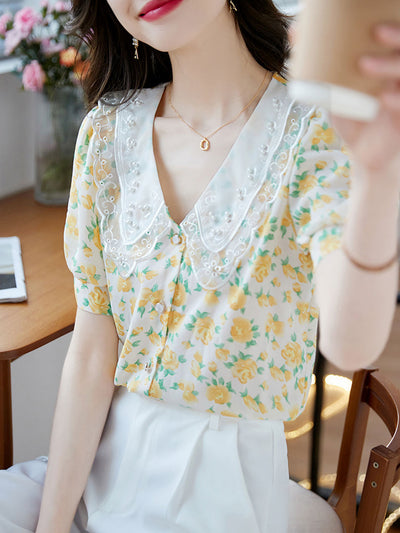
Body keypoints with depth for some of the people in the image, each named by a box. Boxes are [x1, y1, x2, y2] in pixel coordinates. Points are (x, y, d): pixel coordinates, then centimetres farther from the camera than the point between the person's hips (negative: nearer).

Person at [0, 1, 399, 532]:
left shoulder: (320, 129, -14)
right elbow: (92, 353, -4)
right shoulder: (108, 129, -2)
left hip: (223, 484, -3)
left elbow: (349, 344, -32)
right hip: (100, 461, 4)